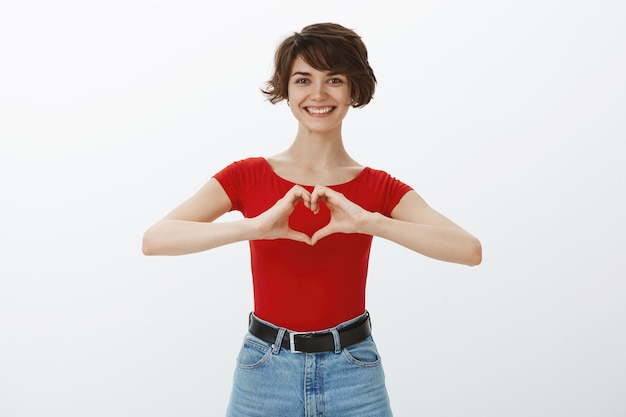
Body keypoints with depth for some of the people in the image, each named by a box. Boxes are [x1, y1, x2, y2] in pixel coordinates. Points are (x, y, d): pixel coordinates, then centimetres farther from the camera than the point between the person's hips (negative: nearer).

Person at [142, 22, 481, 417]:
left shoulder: (379, 188, -3)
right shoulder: (248, 176, -4)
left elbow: (470, 250, -16)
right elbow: (155, 239, -17)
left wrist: (368, 222, -27)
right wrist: (255, 226, -29)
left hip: (354, 374, 1)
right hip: (265, 373, 0)